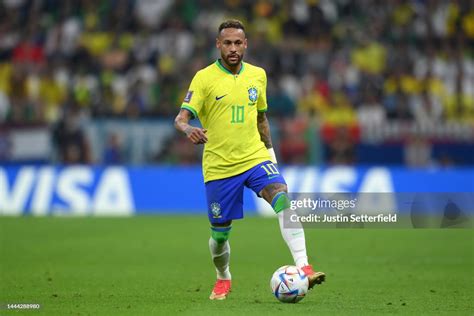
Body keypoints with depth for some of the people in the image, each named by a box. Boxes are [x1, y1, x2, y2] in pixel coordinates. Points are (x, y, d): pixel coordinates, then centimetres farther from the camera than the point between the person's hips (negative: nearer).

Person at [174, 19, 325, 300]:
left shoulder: (258, 75, 7)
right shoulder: (204, 78, -7)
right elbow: (181, 118, -13)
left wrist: (270, 151, 19)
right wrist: (188, 129, -35)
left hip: (255, 158, 2)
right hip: (219, 166, -2)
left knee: (284, 200, -26)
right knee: (220, 233, 6)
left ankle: (303, 268, -32)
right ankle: (223, 279, 37)